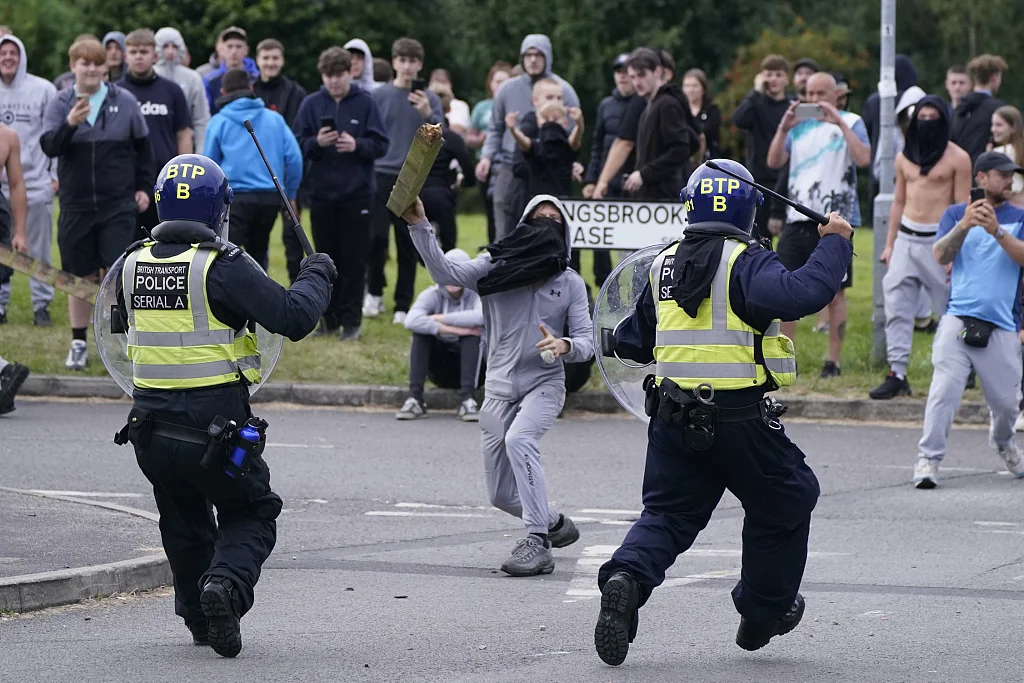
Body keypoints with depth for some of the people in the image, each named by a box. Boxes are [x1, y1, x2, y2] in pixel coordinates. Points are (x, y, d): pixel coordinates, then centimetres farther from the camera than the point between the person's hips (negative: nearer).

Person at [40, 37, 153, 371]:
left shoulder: (125, 102, 1)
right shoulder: (60, 104, 0)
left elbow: (142, 148, 9)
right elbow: (48, 146, -13)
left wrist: (144, 187, 6)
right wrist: (70, 124, -30)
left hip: (119, 205, -1)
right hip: (76, 205, 1)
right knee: (81, 276, 7)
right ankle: (79, 343, 18)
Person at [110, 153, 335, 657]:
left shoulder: (131, 265, 1)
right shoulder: (223, 267, -16)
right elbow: (294, 317, -18)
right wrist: (316, 276, 1)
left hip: (150, 428, 5)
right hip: (215, 427, -5)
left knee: (183, 521, 26)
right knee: (251, 515, 14)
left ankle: (198, 616, 27)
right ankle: (227, 581, -13)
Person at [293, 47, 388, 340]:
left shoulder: (366, 103, -1)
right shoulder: (311, 104, 4)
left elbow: (380, 145, -4)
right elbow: (297, 145, 2)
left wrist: (357, 145, -21)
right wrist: (316, 143, -18)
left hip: (356, 193, -2)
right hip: (321, 193, 2)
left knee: (354, 260, 0)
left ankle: (351, 319, 4)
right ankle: (330, 318, 16)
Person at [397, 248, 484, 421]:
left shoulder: (476, 295, -8)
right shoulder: (432, 295, -6)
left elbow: (481, 316, -35)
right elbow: (411, 321, -29)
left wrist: (441, 319, -28)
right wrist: (453, 329, -36)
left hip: (470, 366, -1)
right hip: (440, 372, 1)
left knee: (473, 331, -27)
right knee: (421, 330, -22)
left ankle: (466, 401, -35)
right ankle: (415, 399, -30)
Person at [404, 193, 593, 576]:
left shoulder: (569, 283, 3)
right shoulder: (496, 267, 2)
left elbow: (586, 341, 0)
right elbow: (446, 273, -12)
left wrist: (564, 346, -24)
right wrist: (419, 226, -25)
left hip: (544, 383, -3)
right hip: (500, 388, 3)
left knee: (519, 439, -34)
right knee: (501, 495, 8)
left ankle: (538, 544, -33)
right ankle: (554, 525, 38)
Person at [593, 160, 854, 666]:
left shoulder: (664, 265, 9)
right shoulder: (746, 263, -10)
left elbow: (636, 341, 20)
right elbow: (800, 294, -28)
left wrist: (617, 342, 43)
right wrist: (835, 243, -15)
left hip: (673, 418, 5)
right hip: (741, 423, -5)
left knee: (667, 514, 11)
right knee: (785, 500, 17)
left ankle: (626, 579, -18)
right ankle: (763, 613, 26)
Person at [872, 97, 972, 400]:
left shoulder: (957, 159, -3)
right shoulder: (905, 157, 12)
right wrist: (889, 244, 14)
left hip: (939, 240, -5)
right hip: (906, 238, 5)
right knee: (897, 307, -4)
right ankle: (897, 373, -4)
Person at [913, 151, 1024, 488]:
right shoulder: (956, 213, 12)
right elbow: (941, 255, -2)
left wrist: (996, 230, -20)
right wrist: (964, 226, -20)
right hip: (958, 319, -1)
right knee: (944, 389, -17)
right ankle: (928, 459, -13)